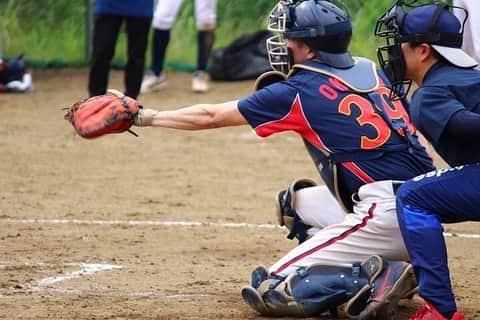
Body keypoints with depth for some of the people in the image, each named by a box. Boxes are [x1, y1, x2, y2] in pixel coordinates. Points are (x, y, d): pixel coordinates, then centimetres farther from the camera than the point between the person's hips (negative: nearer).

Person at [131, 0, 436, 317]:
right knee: (295, 202, 28)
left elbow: (211, 117, 8)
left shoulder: (299, 91, -2)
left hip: (386, 215, -8)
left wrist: (145, 116, 19)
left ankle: (376, 280, -17)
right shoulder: (369, 69, 14)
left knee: (268, 291, -3)